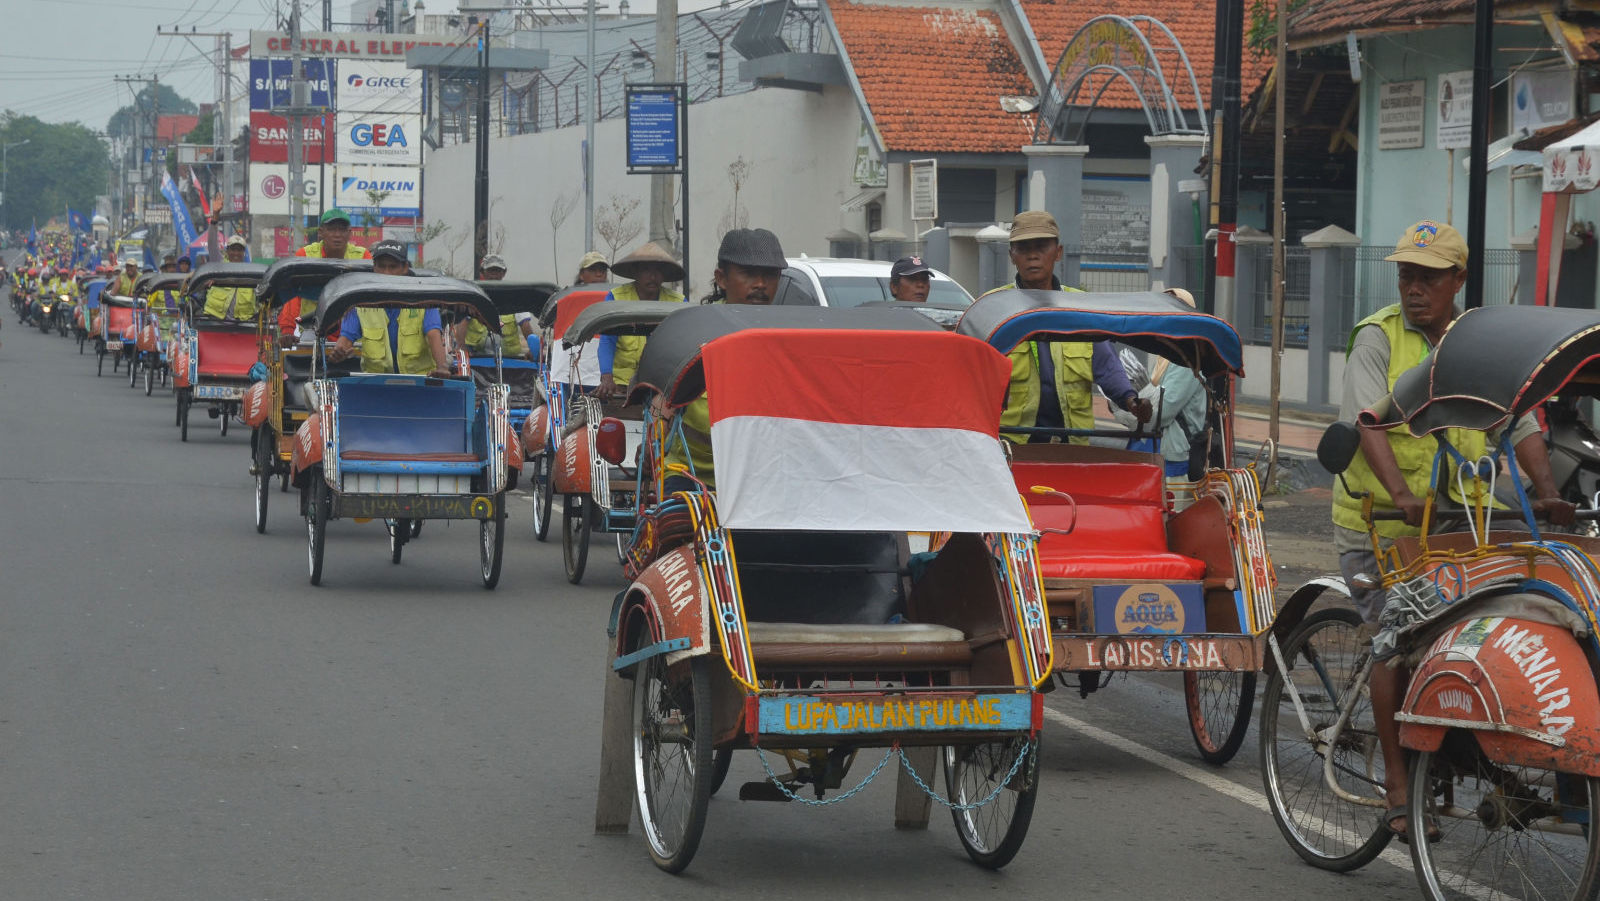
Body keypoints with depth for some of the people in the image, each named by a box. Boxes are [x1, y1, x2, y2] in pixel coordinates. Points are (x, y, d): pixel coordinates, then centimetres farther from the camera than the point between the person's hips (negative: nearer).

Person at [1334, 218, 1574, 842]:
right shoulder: (1378, 337, -5)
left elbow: (1520, 422, 2)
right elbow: (1369, 421, -19)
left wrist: (1545, 490, -16)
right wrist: (1402, 493, -34)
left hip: (1457, 520, 3)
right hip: (1379, 518, -3)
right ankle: (1399, 789, -3)